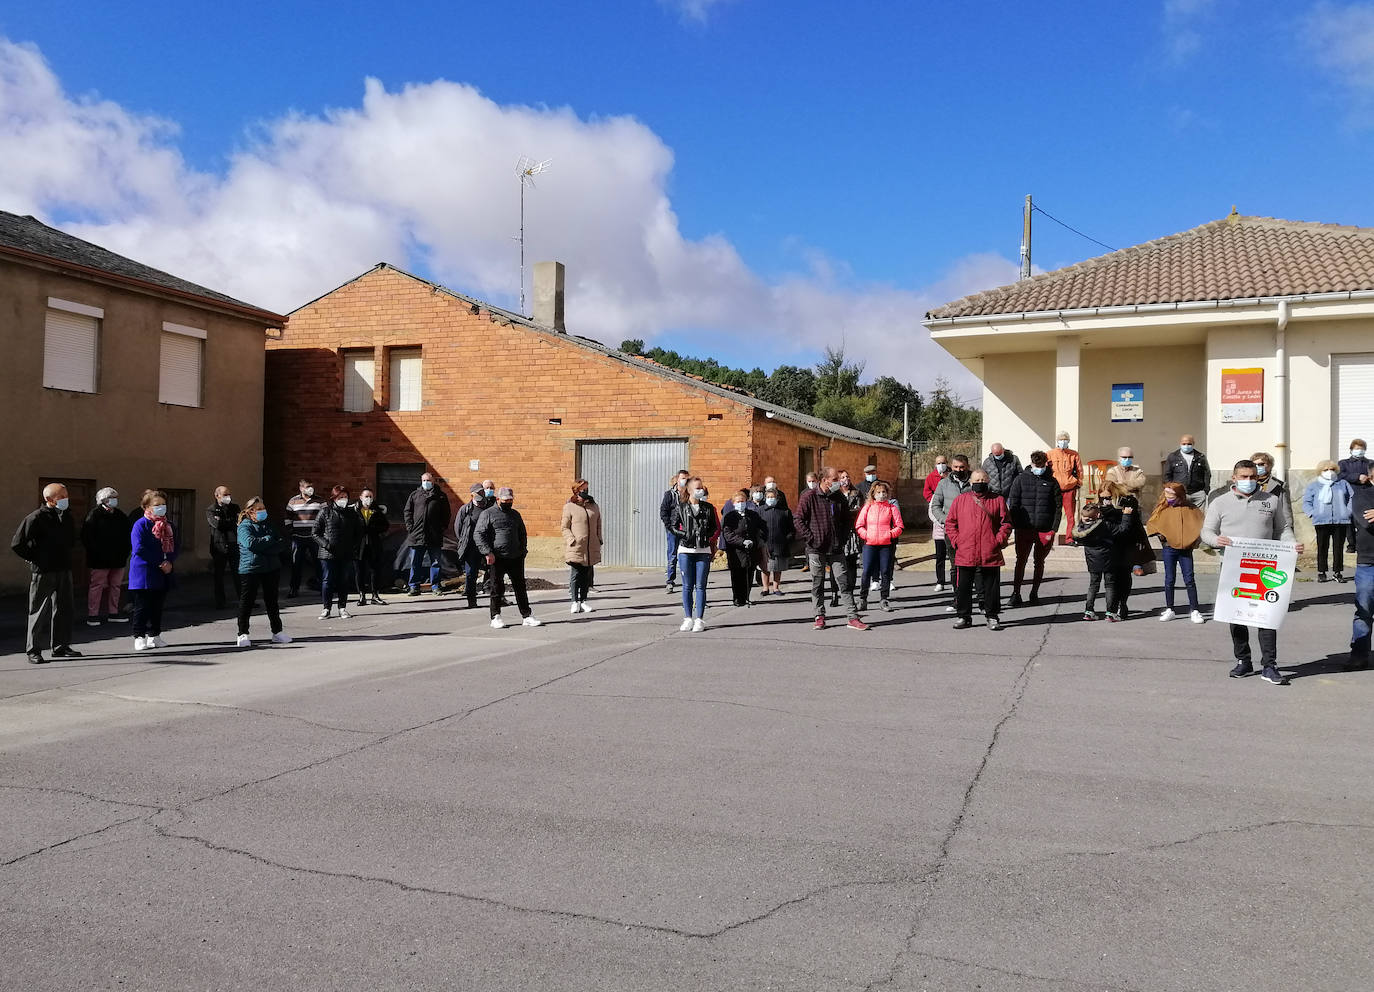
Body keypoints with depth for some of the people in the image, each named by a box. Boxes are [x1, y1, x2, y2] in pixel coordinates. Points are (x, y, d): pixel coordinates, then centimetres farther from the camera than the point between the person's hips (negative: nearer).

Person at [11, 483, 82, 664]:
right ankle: (33, 651, 8)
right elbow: (17, 544, -13)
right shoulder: (36, 518, -13)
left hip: (64, 570, 7)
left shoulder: (66, 517, 8)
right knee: (39, 611, 0)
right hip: (42, 573, -7)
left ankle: (61, 647, 22)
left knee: (64, 609, 11)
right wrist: (35, 559, -7)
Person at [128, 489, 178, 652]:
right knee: (142, 606, -2)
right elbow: (139, 549, -15)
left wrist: (169, 561, -9)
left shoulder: (168, 525, 13)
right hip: (144, 573, -6)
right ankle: (139, 637, 3)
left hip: (163, 574, 6)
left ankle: (154, 635, 20)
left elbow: (174, 547, 12)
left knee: (157, 606, 11)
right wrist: (160, 562, -16)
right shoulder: (140, 524, -7)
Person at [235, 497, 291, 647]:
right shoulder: (244, 527, -3)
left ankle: (277, 632, 18)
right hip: (250, 569, -5)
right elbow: (250, 543, -22)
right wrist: (269, 540, -9)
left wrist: (264, 549, -13)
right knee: (247, 601, -2)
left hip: (271, 568, 5)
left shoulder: (268, 526, 14)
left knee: (272, 601, 11)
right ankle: (243, 634, 5)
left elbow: (282, 544, 3)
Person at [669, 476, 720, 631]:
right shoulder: (681, 507, 3)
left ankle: (699, 620, 4)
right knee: (687, 586, 4)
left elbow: (716, 528, 11)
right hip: (685, 550, 0)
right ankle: (688, 619, 12)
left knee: (700, 586, 0)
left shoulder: (708, 508, 6)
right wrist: (686, 535, -9)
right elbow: (674, 527, 4)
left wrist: (707, 536, -5)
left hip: (703, 551, 0)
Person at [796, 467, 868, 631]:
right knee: (818, 585, 5)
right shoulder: (808, 497, -5)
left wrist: (843, 539, 7)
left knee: (845, 583, 0)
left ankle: (853, 618, 1)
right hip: (816, 550, -3)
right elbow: (799, 520, -5)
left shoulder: (840, 497, 8)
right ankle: (819, 617, 16)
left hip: (837, 549, 3)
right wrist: (811, 538, -12)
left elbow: (848, 520, 18)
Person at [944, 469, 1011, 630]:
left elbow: (1006, 523, 6)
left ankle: (992, 617, 17)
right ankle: (963, 616, 16)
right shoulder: (960, 500, 7)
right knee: (963, 586, 5)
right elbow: (950, 522, 10)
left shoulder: (997, 500, 6)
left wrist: (999, 540, -6)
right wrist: (956, 540, -2)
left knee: (991, 586, 6)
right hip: (965, 553, 0)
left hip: (991, 554, 0)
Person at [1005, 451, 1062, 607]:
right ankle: (1016, 595, 2)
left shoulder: (1052, 482, 6)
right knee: (1021, 561, -2)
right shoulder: (1021, 479, 5)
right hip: (1024, 530, -1)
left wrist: (1053, 530, -5)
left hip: (1045, 530, 1)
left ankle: (1034, 593, 20)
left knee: (1039, 562, 10)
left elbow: (1058, 507, 4)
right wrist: (1014, 526, -5)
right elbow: (1013, 504, 3)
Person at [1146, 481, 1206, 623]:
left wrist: (1193, 538, -6)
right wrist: (1160, 535, -7)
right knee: (1169, 579, 7)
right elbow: (1151, 525, 7)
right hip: (1168, 548, 1)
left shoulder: (1190, 508, -1)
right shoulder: (1162, 509, 1)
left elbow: (1200, 523, 7)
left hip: (1185, 548, -1)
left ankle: (1194, 610, 6)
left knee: (1189, 579, 0)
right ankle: (1169, 610, 15)